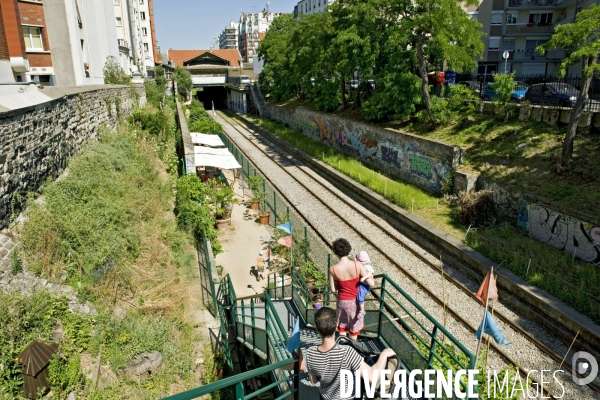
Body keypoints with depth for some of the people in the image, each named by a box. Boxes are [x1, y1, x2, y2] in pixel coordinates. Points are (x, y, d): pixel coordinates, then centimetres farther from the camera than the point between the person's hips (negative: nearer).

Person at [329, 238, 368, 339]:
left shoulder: (333, 269, -19)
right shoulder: (357, 265, -22)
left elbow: (333, 290, -10)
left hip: (342, 301, 0)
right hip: (354, 300, 0)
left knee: (342, 325, 23)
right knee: (354, 326, 22)